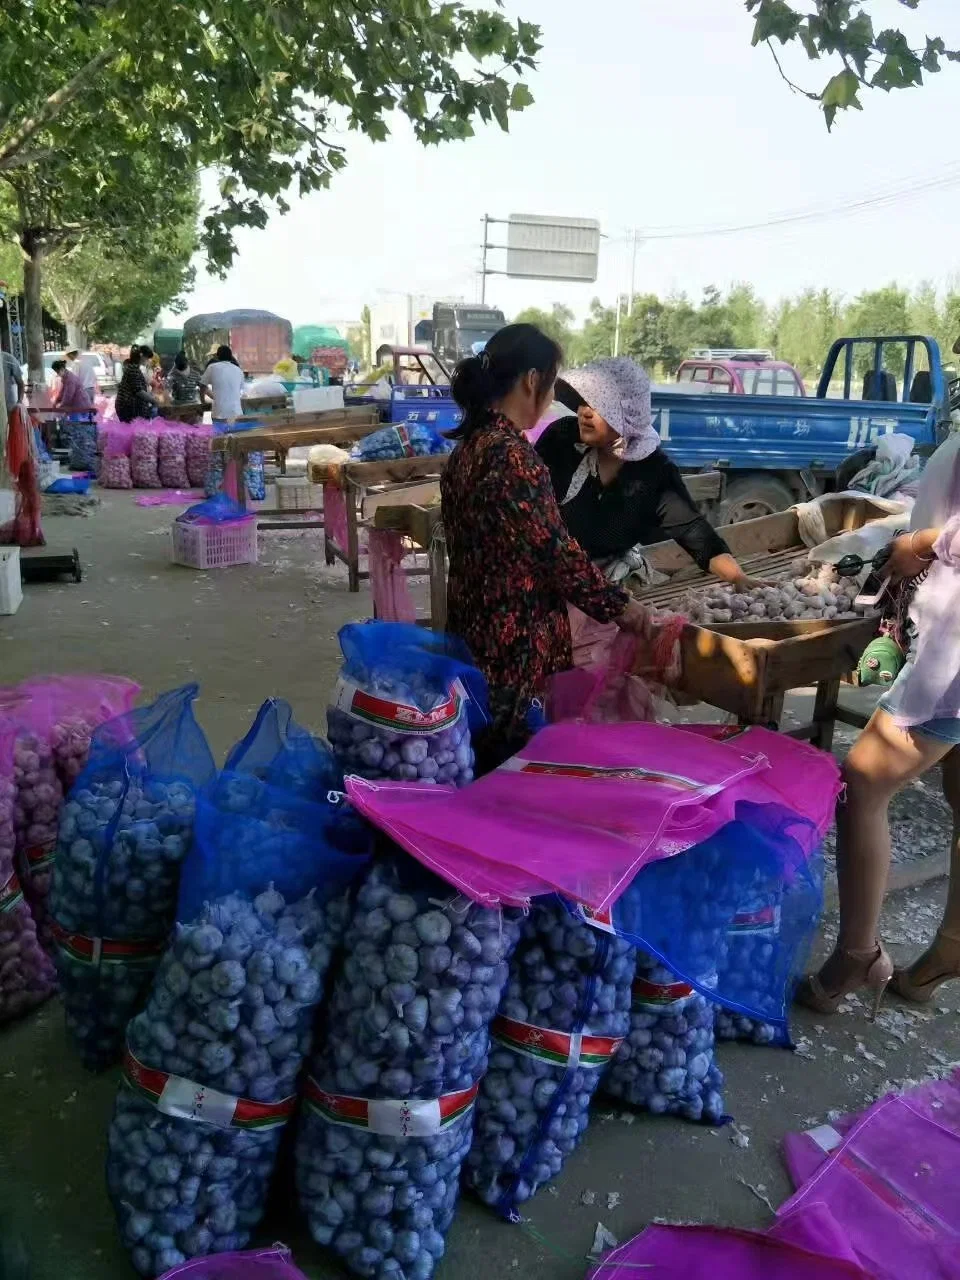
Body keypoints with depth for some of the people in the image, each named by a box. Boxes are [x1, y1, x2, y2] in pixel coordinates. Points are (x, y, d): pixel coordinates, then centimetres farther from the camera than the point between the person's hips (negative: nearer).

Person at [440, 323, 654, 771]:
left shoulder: (471, 443, 8)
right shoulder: (512, 454, -20)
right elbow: (554, 548, -20)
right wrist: (617, 604, -6)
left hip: (474, 625, 9)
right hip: (514, 638, -9)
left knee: (482, 758, 19)